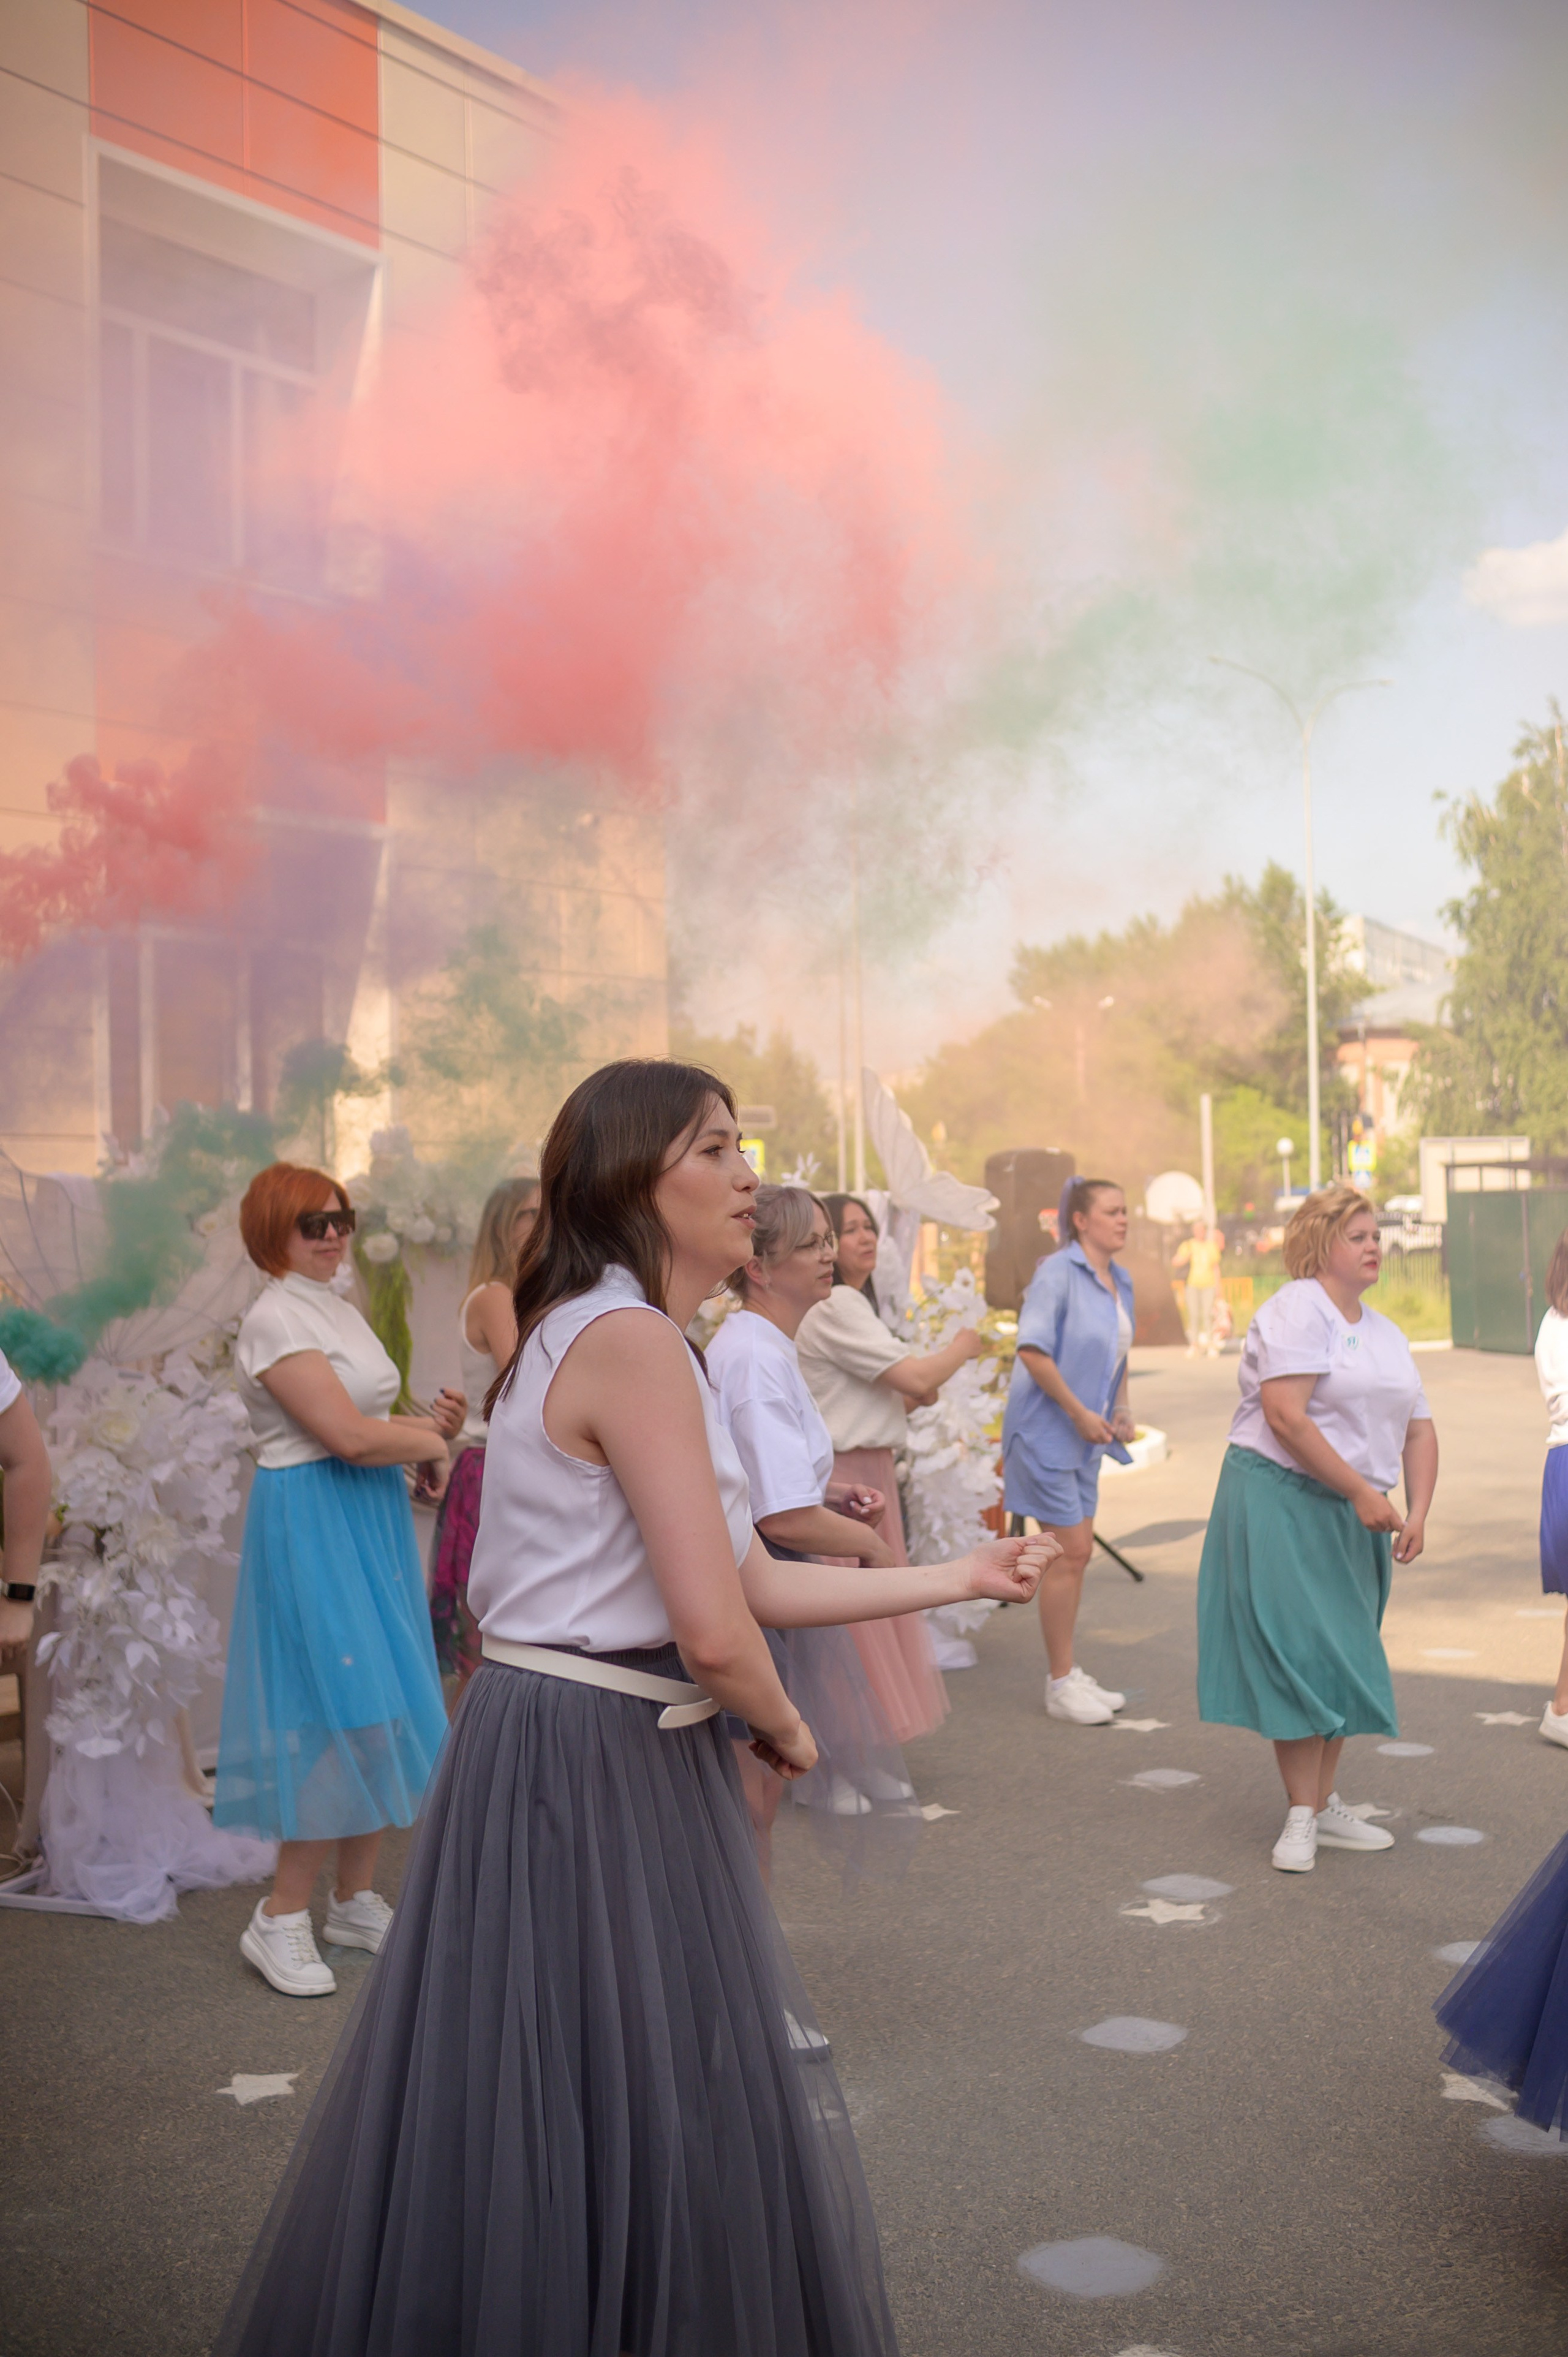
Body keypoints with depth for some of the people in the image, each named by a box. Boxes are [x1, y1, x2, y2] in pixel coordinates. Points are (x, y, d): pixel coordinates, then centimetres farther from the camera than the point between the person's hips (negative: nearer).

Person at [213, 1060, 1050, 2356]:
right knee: (607, 2109, 5)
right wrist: (783, 1726, -3)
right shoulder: (634, 1340, -18)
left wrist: (959, 1576, 18)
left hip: (609, 1755, 10)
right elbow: (713, 1630, -24)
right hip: (593, 1762, -10)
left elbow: (751, 1578, 15)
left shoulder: (611, 1331, 14)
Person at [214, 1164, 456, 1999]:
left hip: (371, 1519, 9)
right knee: (344, 1718, -9)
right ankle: (280, 1918, 5)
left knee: (381, 1717, 11)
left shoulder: (340, 1310, 15)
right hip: (312, 1523, -9)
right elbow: (348, 1435, -21)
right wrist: (430, 1443, -5)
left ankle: (355, 1901, 24)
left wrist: (425, 1427, -1)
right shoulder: (275, 1319, -13)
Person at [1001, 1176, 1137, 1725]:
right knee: (1070, 1550, -7)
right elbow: (1032, 1350, -22)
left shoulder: (1119, 1281, 10)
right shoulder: (1058, 1273, -15)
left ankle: (1070, 1674, 23)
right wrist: (1080, 1413, -19)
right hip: (1046, 1428, -8)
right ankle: (1060, 1685, 3)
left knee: (1076, 1552, 12)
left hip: (1085, 1435, 8)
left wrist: (1121, 1408, 9)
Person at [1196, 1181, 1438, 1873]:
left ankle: (1325, 1805, 22)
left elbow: (1419, 1429, 14)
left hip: (1352, 1517, 8)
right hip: (1281, 1499, -8)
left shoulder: (1386, 1334, 16)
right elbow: (1286, 1416, -20)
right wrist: (1362, 1490, -18)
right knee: (1299, 1654, -8)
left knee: (1343, 1658, 11)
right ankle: (1301, 1818, 0)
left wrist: (1416, 1513, -1)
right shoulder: (1296, 1311, -11)